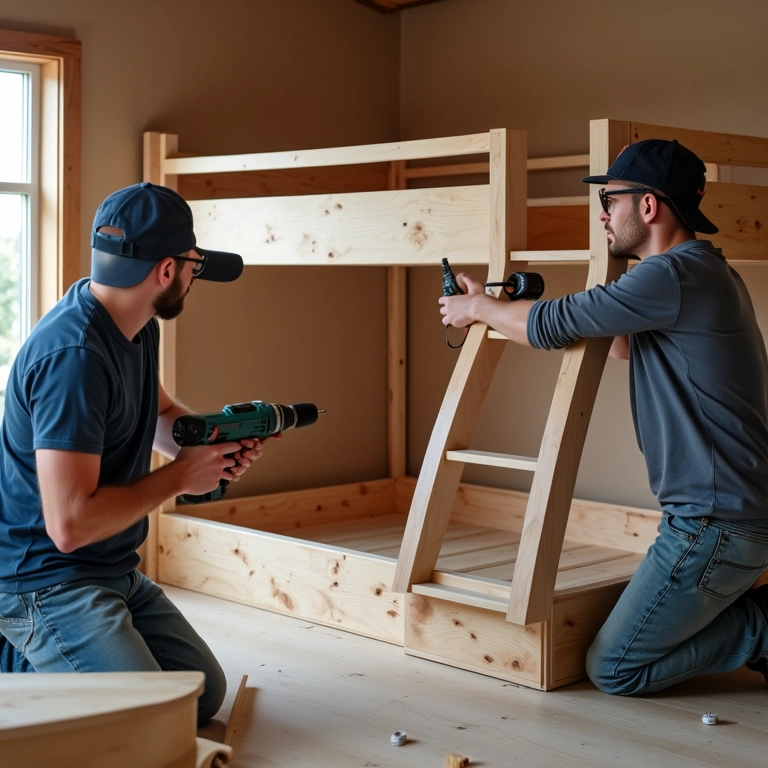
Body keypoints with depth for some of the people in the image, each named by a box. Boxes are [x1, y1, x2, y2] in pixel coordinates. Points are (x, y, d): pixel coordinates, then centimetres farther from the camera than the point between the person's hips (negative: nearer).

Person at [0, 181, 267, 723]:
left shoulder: (138, 329, 3)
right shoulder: (73, 355, -27)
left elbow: (160, 412, 23)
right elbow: (70, 524, -31)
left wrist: (214, 441, -1)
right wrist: (181, 476, -18)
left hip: (116, 573, 10)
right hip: (46, 582, -10)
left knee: (206, 694, 14)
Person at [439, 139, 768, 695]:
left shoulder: (677, 275, -19)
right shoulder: (701, 273, 14)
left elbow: (553, 326, -15)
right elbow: (622, 344, 27)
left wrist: (477, 306, 5)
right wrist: (496, 307, 23)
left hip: (716, 523, -10)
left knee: (614, 669, -2)